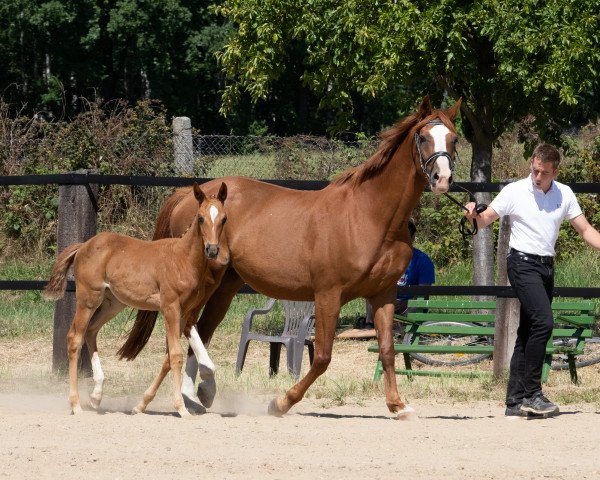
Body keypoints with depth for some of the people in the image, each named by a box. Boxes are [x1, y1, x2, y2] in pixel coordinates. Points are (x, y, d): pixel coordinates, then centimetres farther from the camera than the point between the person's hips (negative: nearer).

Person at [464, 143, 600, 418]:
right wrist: (473, 216, -25)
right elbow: (485, 220, -3)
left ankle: (515, 402, 8)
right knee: (543, 322, -22)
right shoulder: (514, 192, -5)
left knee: (528, 333, 7)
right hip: (523, 263, -6)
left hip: (546, 266, 6)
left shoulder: (564, 195, 6)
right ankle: (531, 393, -20)